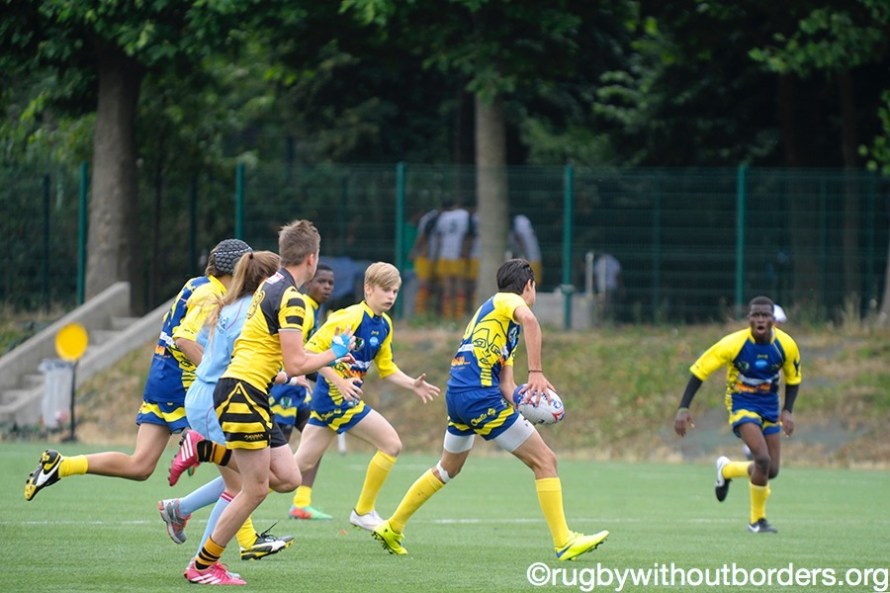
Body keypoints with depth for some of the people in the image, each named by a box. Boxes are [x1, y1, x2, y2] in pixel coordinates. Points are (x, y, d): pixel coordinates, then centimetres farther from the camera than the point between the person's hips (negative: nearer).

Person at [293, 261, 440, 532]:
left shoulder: (385, 326, 12)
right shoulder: (350, 317, -15)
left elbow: (386, 368, 22)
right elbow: (312, 349, -19)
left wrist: (413, 384, 6)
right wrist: (339, 382, -26)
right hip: (337, 396, -9)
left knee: (302, 462, 8)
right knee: (391, 444, -5)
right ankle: (364, 512, 5)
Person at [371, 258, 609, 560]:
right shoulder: (507, 301, 1)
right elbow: (529, 320, -27)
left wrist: (520, 399, -3)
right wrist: (536, 372, -30)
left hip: (456, 395, 9)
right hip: (480, 396, -9)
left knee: (448, 468, 29)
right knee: (545, 461, -5)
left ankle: (392, 528, 35)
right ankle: (564, 543, -8)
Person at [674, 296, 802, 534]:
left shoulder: (786, 345, -11)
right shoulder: (733, 344, -22)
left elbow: (793, 379, 7)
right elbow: (699, 371, -16)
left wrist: (787, 411, -8)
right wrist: (683, 409, -22)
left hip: (770, 407, 5)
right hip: (741, 404, -5)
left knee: (771, 470, 1)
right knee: (763, 459, -24)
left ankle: (726, 470, 33)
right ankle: (757, 520, -4)